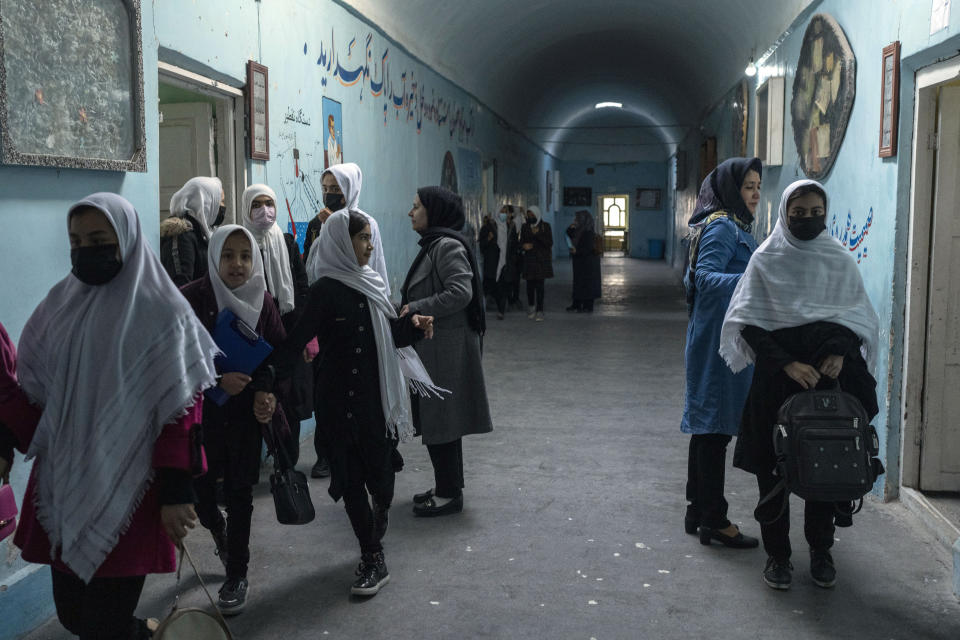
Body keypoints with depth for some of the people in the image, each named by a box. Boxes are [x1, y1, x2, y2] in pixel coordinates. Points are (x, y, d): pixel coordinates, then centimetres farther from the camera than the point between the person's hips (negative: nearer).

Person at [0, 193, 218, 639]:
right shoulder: (60, 302, 7)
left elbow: (180, 407, -10)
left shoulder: (161, 312, -8)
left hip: (127, 488, -5)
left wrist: (176, 492, -13)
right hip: (61, 482, 5)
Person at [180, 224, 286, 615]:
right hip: (200, 410, -1)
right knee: (199, 489, 3)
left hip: (246, 411, 2)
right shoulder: (190, 300, -11)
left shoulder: (261, 300, 0)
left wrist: (265, 392, -12)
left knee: (240, 493, 5)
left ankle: (237, 576, 20)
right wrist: (217, 379, -22)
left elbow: (278, 353, 4)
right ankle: (217, 529, 39)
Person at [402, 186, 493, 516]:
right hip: (431, 347, 10)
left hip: (445, 348, -10)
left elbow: (460, 292, -25)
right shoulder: (433, 245, 16)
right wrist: (407, 308, 6)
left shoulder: (448, 246, -14)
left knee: (441, 421, -3)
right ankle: (446, 487, 26)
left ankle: (449, 494, 8)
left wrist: (415, 309, -20)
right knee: (435, 419, 15)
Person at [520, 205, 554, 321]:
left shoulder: (545, 226, 0)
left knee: (539, 285, -7)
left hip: (542, 259, -2)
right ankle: (531, 306, 27)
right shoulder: (525, 227, 8)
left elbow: (550, 243, -6)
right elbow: (521, 242, 11)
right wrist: (524, 246, -14)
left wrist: (538, 234, -18)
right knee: (530, 284, 3)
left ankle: (539, 311, -4)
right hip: (529, 259, 2)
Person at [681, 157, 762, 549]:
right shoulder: (722, 227, -13)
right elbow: (704, 276, -25)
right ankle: (714, 520, 4)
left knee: (708, 428, 14)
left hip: (719, 340, 10)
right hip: (720, 342, -10)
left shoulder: (732, 227, 18)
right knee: (715, 428, -4)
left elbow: (696, 277, 22)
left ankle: (698, 511, 24)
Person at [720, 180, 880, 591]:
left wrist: (841, 352, -11)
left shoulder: (841, 261, 7)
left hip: (828, 376, 2)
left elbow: (860, 318, 9)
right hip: (776, 378, -2)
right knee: (772, 467, 2)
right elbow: (750, 324, -5)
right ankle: (777, 554, 16)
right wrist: (787, 363, -15)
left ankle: (821, 552, 23)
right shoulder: (766, 259, 0)